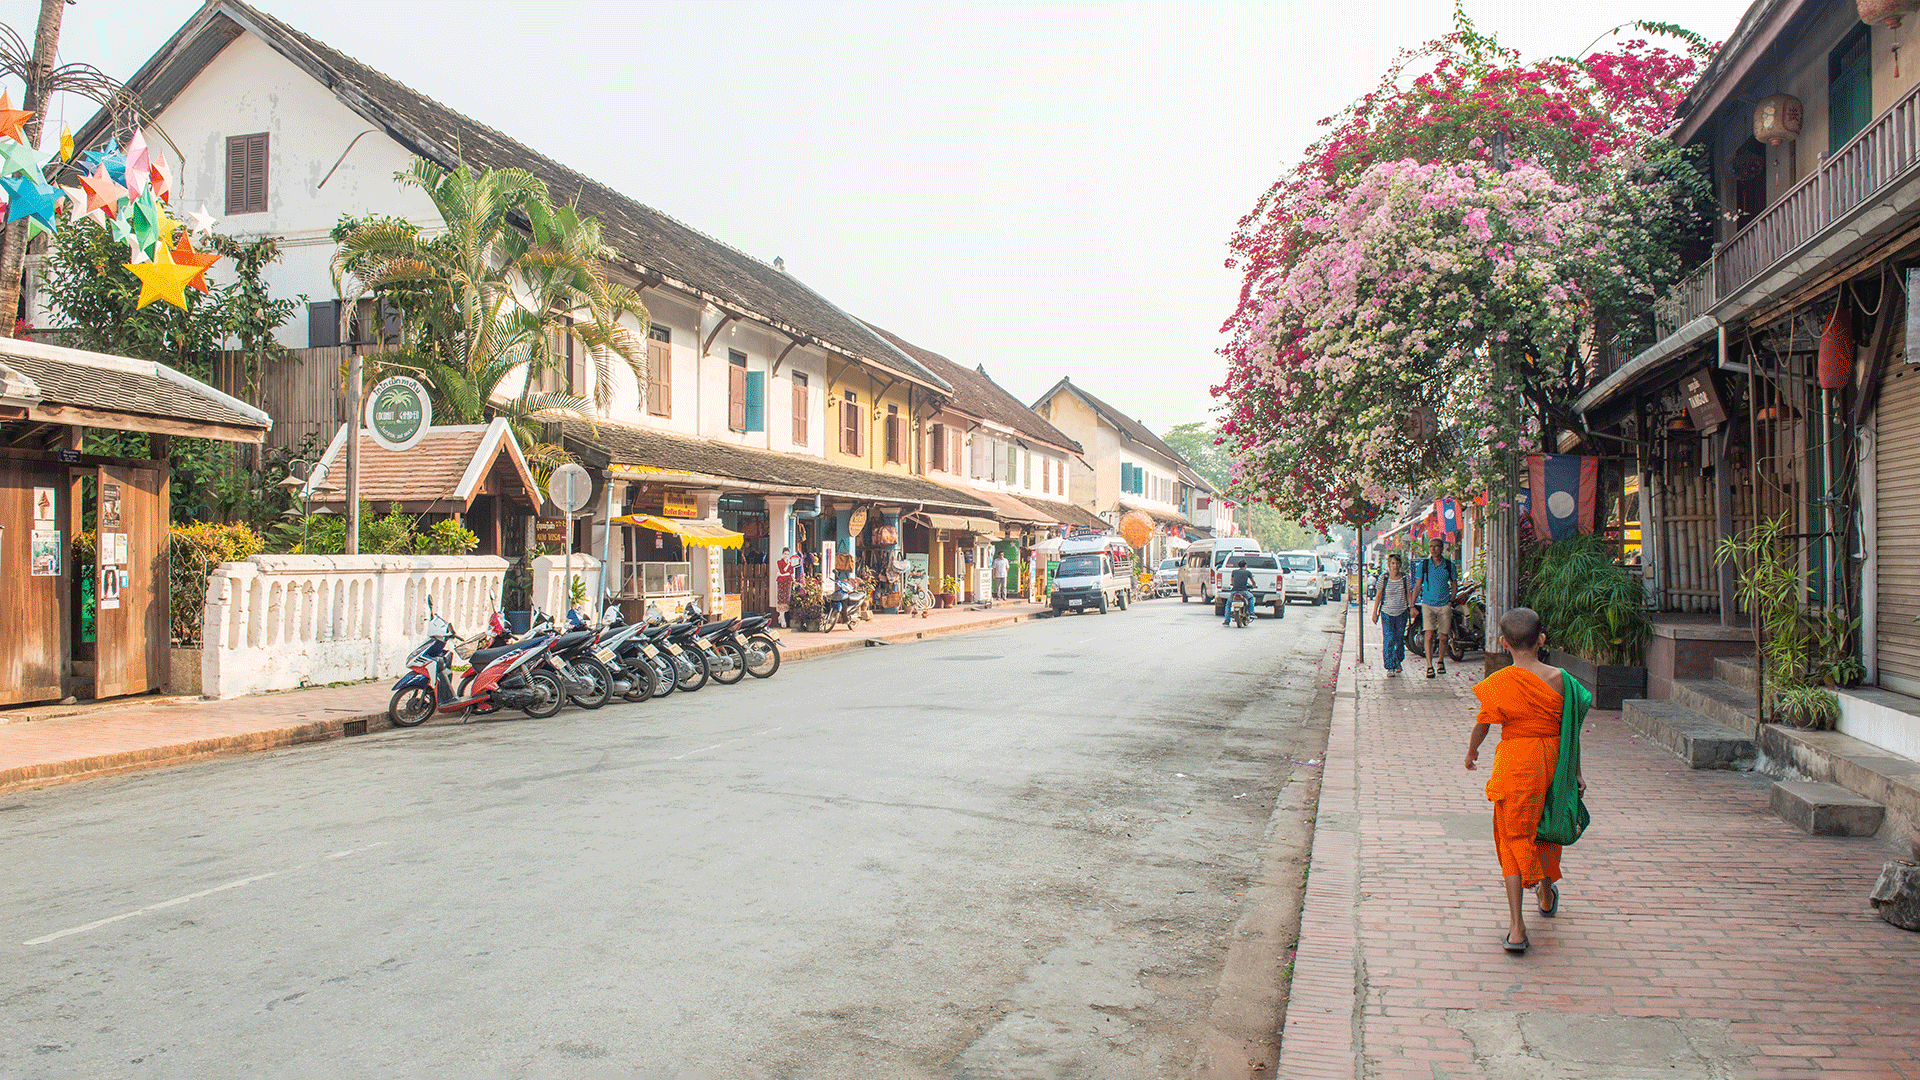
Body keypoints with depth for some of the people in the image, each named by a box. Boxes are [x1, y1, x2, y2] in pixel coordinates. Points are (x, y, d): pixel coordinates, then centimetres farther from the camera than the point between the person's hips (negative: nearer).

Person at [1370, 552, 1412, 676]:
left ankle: (1398, 661, 35)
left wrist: (1411, 607, 1)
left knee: (1400, 639, 10)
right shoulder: (1383, 577, -6)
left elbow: (1408, 594, 9)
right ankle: (1389, 667, -7)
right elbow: (1378, 596, -2)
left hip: (1402, 612, 2)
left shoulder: (1405, 577, 1)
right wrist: (1375, 612, -2)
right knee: (1389, 640, -10)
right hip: (1387, 612, -2)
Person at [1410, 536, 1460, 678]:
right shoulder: (1422, 564, 1)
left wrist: (1451, 601, -1)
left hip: (1444, 605, 1)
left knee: (1443, 636, 6)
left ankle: (1440, 660, 30)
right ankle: (1429, 666, -12)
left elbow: (1454, 584, 12)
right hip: (1428, 604, -1)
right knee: (1429, 635, -13)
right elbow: (1417, 585, 5)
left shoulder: (1449, 565, 3)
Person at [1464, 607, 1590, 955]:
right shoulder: (1558, 679, -7)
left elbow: (1482, 724, -2)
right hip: (1552, 761, 3)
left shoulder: (1499, 683, -13)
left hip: (1514, 764, -3)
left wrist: (1471, 752, 17)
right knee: (1545, 829, 25)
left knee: (1514, 839, 5)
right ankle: (1546, 896, 49)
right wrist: (1576, 771, 10)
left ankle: (1516, 927, -3)